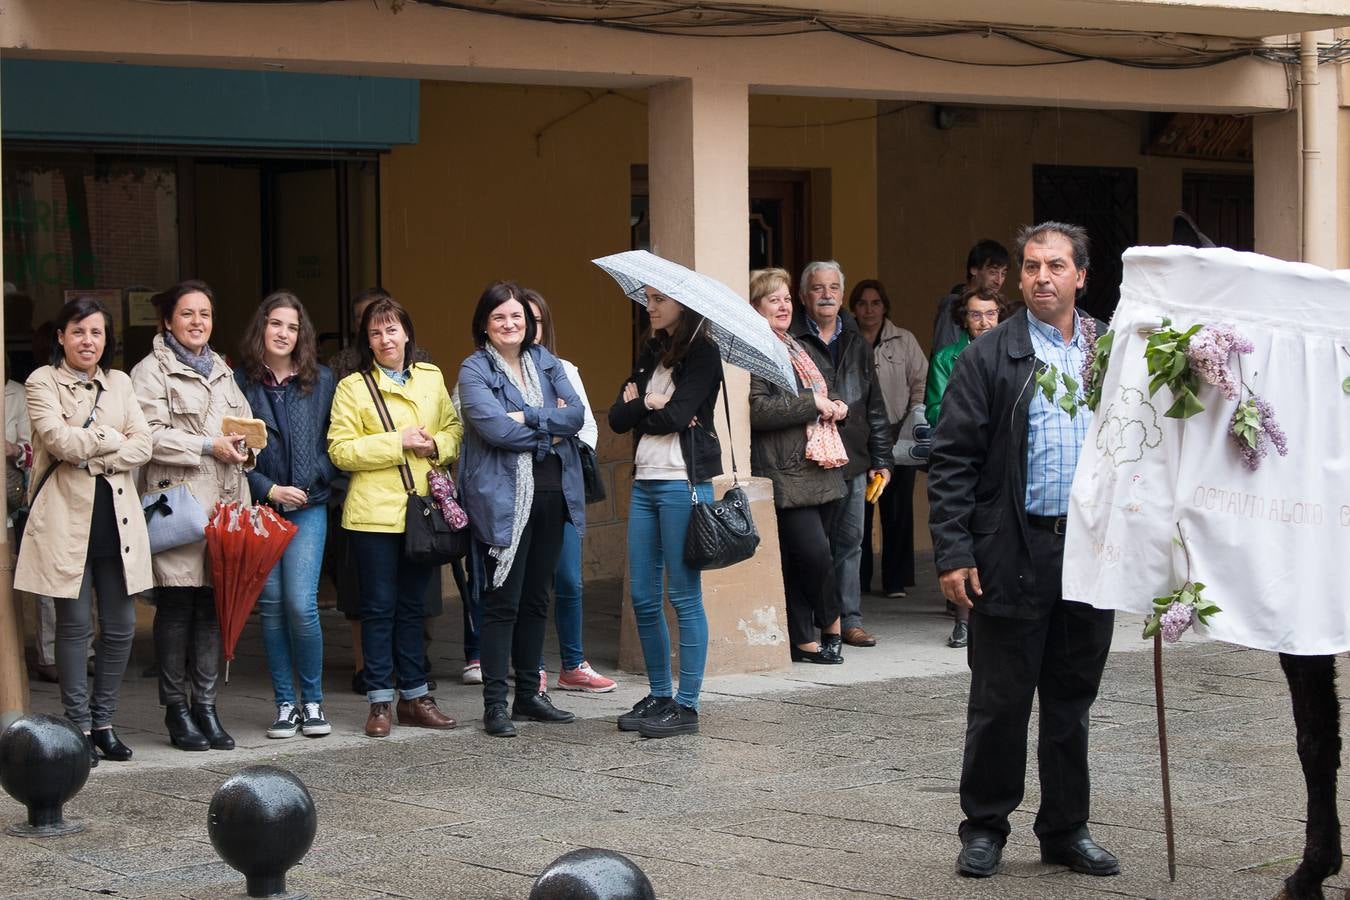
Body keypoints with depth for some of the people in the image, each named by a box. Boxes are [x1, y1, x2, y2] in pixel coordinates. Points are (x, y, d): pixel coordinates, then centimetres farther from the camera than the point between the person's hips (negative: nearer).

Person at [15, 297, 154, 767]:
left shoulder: (119, 383, 15)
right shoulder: (43, 383, 1)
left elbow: (143, 446, 3)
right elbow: (60, 440, -14)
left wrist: (91, 454, -9)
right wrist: (113, 438, -4)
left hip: (116, 516, 4)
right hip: (67, 516, -4)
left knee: (121, 626, 3)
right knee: (75, 625, -1)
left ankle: (103, 721, 15)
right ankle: (80, 726, 7)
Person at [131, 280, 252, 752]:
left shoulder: (222, 371, 22)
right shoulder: (152, 370, 0)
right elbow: (150, 434, -11)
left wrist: (244, 446, 4)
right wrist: (208, 447, -15)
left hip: (225, 502, 6)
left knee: (213, 604, 3)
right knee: (177, 607, -4)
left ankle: (205, 707, 8)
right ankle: (176, 711, 3)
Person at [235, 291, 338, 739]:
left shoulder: (321, 381, 8)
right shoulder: (240, 382, 1)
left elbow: (335, 442, 12)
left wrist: (317, 480, -1)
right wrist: (268, 489, -7)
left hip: (308, 507, 0)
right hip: (259, 509, 0)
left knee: (301, 603, -11)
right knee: (271, 606, 2)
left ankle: (313, 701, 5)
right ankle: (285, 703, 11)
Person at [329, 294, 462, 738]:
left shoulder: (431, 378, 11)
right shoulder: (352, 387, -2)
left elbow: (455, 428, 15)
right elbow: (341, 450, -9)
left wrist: (436, 445, -7)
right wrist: (399, 443, -15)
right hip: (374, 513, -4)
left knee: (413, 605, 11)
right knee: (379, 606, 0)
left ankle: (414, 695, 19)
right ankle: (380, 701, 6)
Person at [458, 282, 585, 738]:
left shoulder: (546, 363, 12)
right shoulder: (474, 370, -3)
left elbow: (576, 415, -2)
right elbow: (494, 427, -18)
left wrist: (526, 418, -14)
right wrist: (550, 427, -8)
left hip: (552, 493, 6)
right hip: (504, 498, -5)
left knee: (536, 598, 12)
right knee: (502, 602, -5)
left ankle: (529, 693, 21)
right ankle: (495, 703, -2)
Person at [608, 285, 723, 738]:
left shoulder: (702, 353, -5)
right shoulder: (651, 352, 15)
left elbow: (676, 416, -17)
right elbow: (617, 418, 7)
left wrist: (637, 407, -2)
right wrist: (649, 403, -9)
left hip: (683, 482, -7)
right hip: (645, 481, 7)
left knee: (684, 595, -4)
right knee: (643, 595, 9)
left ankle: (686, 705, 1)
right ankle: (659, 696, 19)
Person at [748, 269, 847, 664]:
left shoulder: (796, 348, 23)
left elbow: (820, 398, 36)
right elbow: (757, 409, -20)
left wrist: (835, 407, 13)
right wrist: (813, 404, -15)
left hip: (820, 472, 9)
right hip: (788, 475, -9)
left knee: (804, 559, 8)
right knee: (814, 553, -12)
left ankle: (804, 640, 12)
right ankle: (830, 625, 7)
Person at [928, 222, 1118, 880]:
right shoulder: (988, 358, -1)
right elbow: (952, 462, -4)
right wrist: (953, 553, -11)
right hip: (1014, 555, -3)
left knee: (1073, 700, 12)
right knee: (1000, 701, 4)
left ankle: (1066, 828, 22)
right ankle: (984, 828, 17)